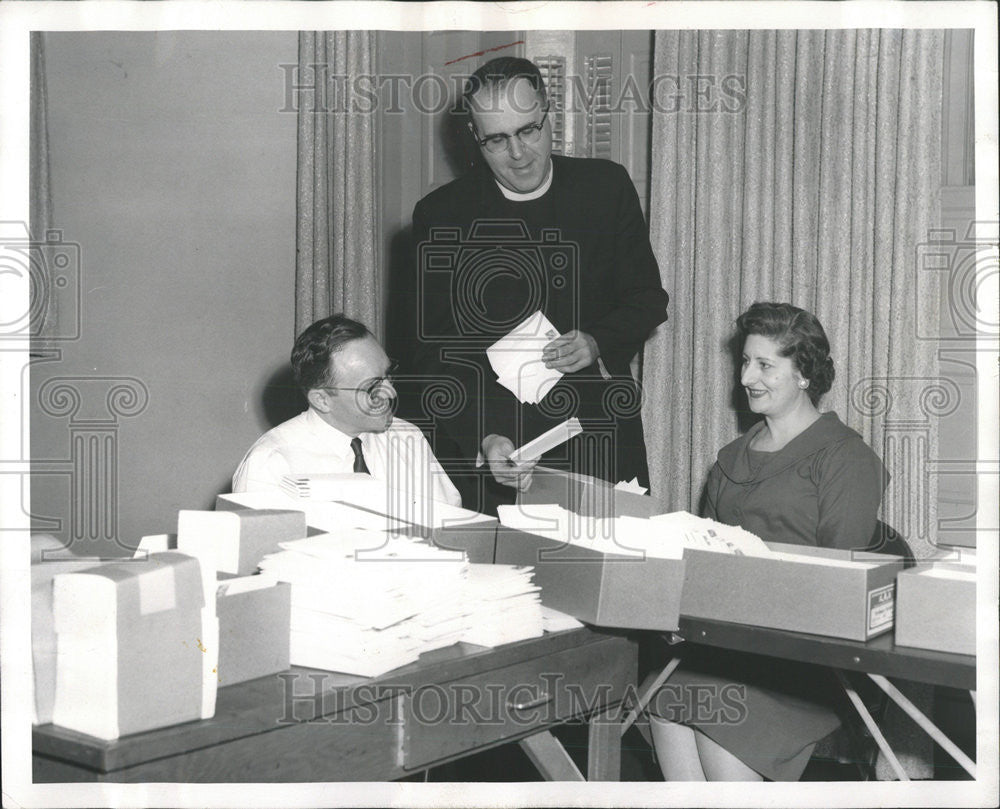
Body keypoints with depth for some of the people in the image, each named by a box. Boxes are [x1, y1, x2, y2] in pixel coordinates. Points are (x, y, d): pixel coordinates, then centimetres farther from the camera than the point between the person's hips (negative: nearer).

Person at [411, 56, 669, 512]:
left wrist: (598, 344, -11)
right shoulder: (441, 216, -3)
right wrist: (483, 438, -21)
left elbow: (648, 298, 10)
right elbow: (438, 351, -6)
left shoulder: (606, 187, 3)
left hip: (600, 442, 2)